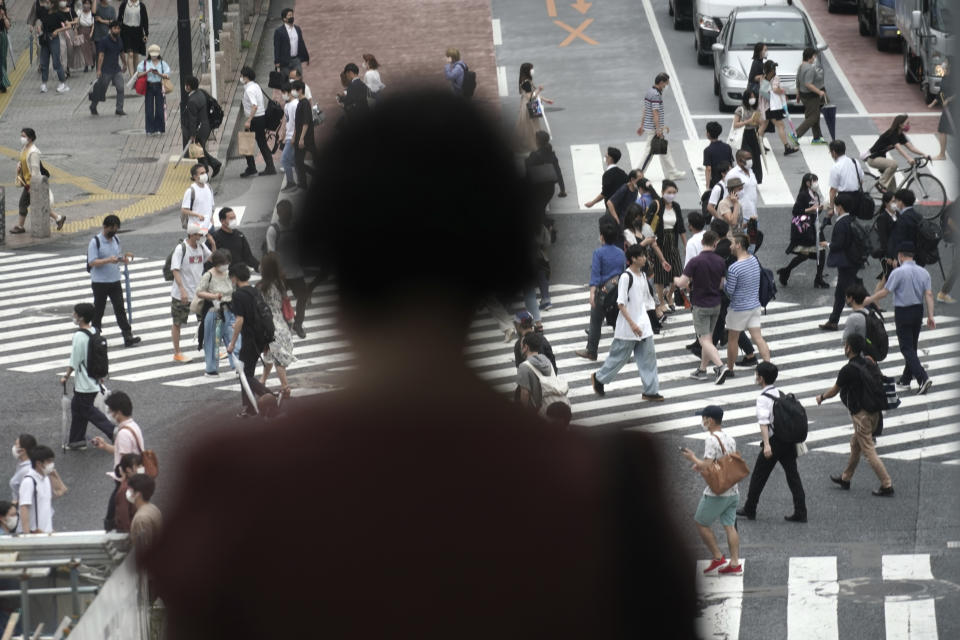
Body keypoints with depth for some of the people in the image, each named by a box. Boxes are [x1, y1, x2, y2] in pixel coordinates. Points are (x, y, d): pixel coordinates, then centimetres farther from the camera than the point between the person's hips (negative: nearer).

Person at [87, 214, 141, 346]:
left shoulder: (116, 240, 9)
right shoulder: (95, 242, -12)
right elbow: (92, 262, -18)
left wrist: (124, 258, -2)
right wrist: (108, 260, -31)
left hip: (115, 281, 5)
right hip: (99, 282, -5)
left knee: (120, 308, -1)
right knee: (98, 310, 6)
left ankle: (128, 336, -4)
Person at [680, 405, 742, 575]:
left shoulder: (711, 439, -16)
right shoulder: (729, 438, 10)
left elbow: (707, 466, -22)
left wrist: (693, 458, -4)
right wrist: (701, 465, 20)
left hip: (716, 493, -8)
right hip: (733, 491, 8)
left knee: (701, 523, 7)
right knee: (730, 526, 8)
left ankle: (718, 558, 5)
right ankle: (735, 563, 3)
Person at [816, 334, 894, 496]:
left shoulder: (848, 370, -17)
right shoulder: (870, 364, 5)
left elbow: (834, 390, -4)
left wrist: (821, 397, 16)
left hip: (861, 414, -8)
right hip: (875, 412, 8)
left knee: (869, 451, -3)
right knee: (855, 445, 23)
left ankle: (887, 485, -5)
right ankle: (845, 478, 36)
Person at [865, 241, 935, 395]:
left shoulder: (898, 272, -15)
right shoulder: (923, 272, 2)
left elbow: (884, 292, -12)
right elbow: (929, 294, -2)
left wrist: (868, 300, 2)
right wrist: (930, 316, -2)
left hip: (903, 313, -6)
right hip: (918, 311, 6)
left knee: (907, 348, -5)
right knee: (912, 346, 18)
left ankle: (922, 378, -21)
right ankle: (906, 379, 29)